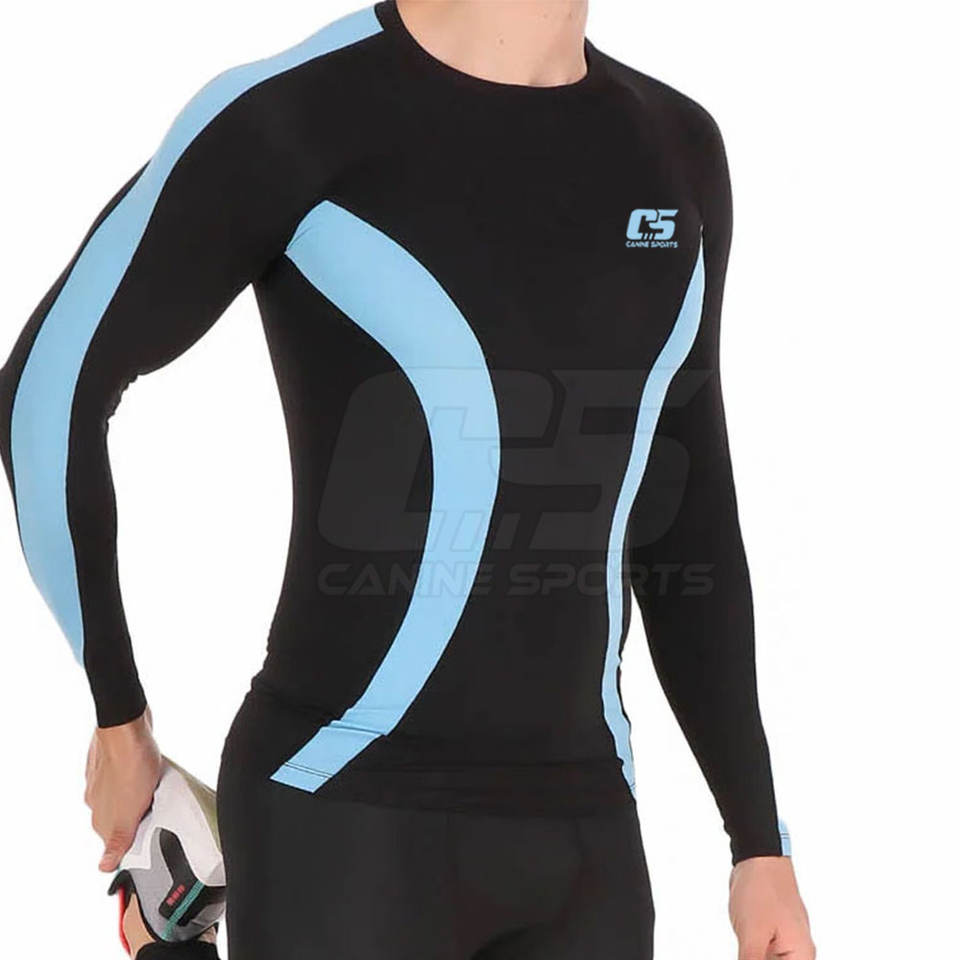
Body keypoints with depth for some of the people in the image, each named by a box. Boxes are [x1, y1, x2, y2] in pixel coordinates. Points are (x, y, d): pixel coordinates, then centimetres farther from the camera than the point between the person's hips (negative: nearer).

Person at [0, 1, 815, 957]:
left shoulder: (669, 150, 9)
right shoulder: (289, 114, -12)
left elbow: (686, 523, 13)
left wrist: (760, 841, 12)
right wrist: (119, 721, 3)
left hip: (575, 831, 7)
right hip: (347, 821, -6)